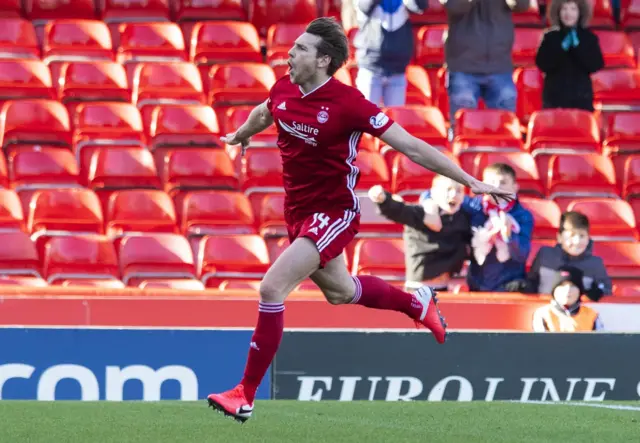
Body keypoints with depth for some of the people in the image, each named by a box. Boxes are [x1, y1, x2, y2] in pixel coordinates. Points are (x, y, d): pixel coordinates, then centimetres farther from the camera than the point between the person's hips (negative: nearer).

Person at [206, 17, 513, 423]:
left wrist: (471, 181, -22)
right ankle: (417, 303, 53)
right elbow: (262, 115, 22)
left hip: (334, 213, -8)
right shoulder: (283, 90, -5)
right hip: (298, 210, 8)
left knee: (272, 287, -19)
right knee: (340, 292, 26)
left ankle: (246, 394, -12)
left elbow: (411, 147, -21)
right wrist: (240, 135, 43)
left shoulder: (347, 103, -24)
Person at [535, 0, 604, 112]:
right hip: (555, 96, 0)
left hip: (581, 98, 0)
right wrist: (561, 48, -17)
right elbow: (542, 64, -6)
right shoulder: (551, 37, 3)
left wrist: (578, 47, -14)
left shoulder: (589, 37, 5)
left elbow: (597, 65, -5)